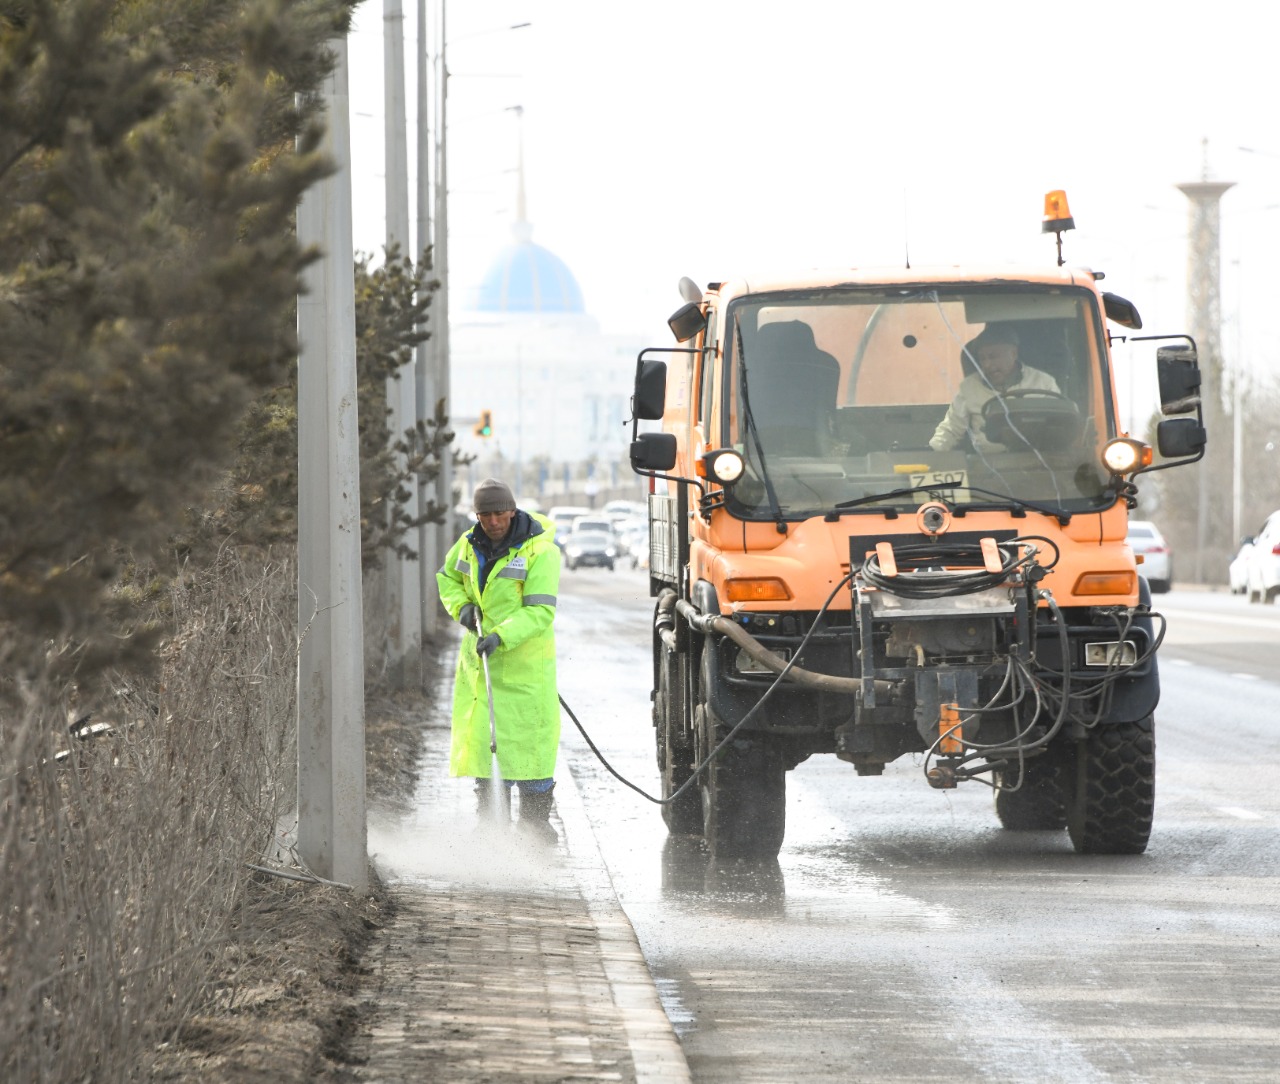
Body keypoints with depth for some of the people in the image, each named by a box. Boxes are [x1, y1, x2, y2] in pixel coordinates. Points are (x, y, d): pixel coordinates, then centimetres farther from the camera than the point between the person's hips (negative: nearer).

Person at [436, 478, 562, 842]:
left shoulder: (540, 551, -14)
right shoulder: (469, 545, 5)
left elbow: (539, 612, -19)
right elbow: (447, 577, 24)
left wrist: (501, 636, -31)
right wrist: (461, 606, 4)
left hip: (525, 659, -5)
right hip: (479, 655, 5)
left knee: (531, 739, -3)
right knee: (482, 738, 6)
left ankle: (535, 820, 7)